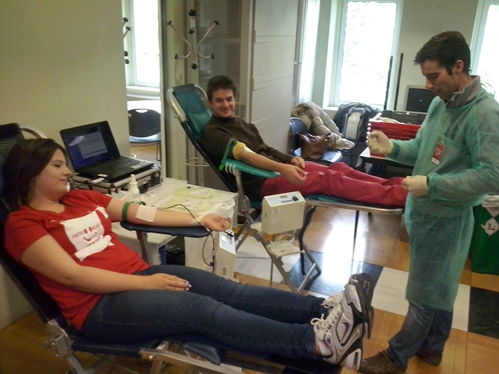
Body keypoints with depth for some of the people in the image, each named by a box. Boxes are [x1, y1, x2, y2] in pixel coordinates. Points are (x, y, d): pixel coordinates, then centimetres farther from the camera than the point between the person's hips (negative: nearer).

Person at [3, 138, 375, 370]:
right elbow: (71, 274, -14)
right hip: (102, 305, -7)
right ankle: (318, 341, -41)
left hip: (139, 274, 7)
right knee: (201, 308, -29)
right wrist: (145, 284, -19)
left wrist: (199, 219, 12)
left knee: (231, 291, -15)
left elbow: (141, 212, 16)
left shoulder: (83, 198, 17)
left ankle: (328, 309, -25)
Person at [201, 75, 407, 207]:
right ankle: (399, 196, -26)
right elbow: (245, 155, -22)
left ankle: (392, 185, -12)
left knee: (336, 168, -9)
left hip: (276, 169, 9)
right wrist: (282, 169, -34)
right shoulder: (212, 132, -7)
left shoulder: (244, 125, 21)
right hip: (260, 182, -9)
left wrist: (290, 159, 3)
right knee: (329, 179, -22)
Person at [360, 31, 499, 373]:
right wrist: (392, 148, -6)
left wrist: (431, 185, -27)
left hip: (447, 218, -8)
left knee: (425, 294, 7)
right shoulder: (440, 103, 5)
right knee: (438, 289, 23)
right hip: (425, 211, 8)